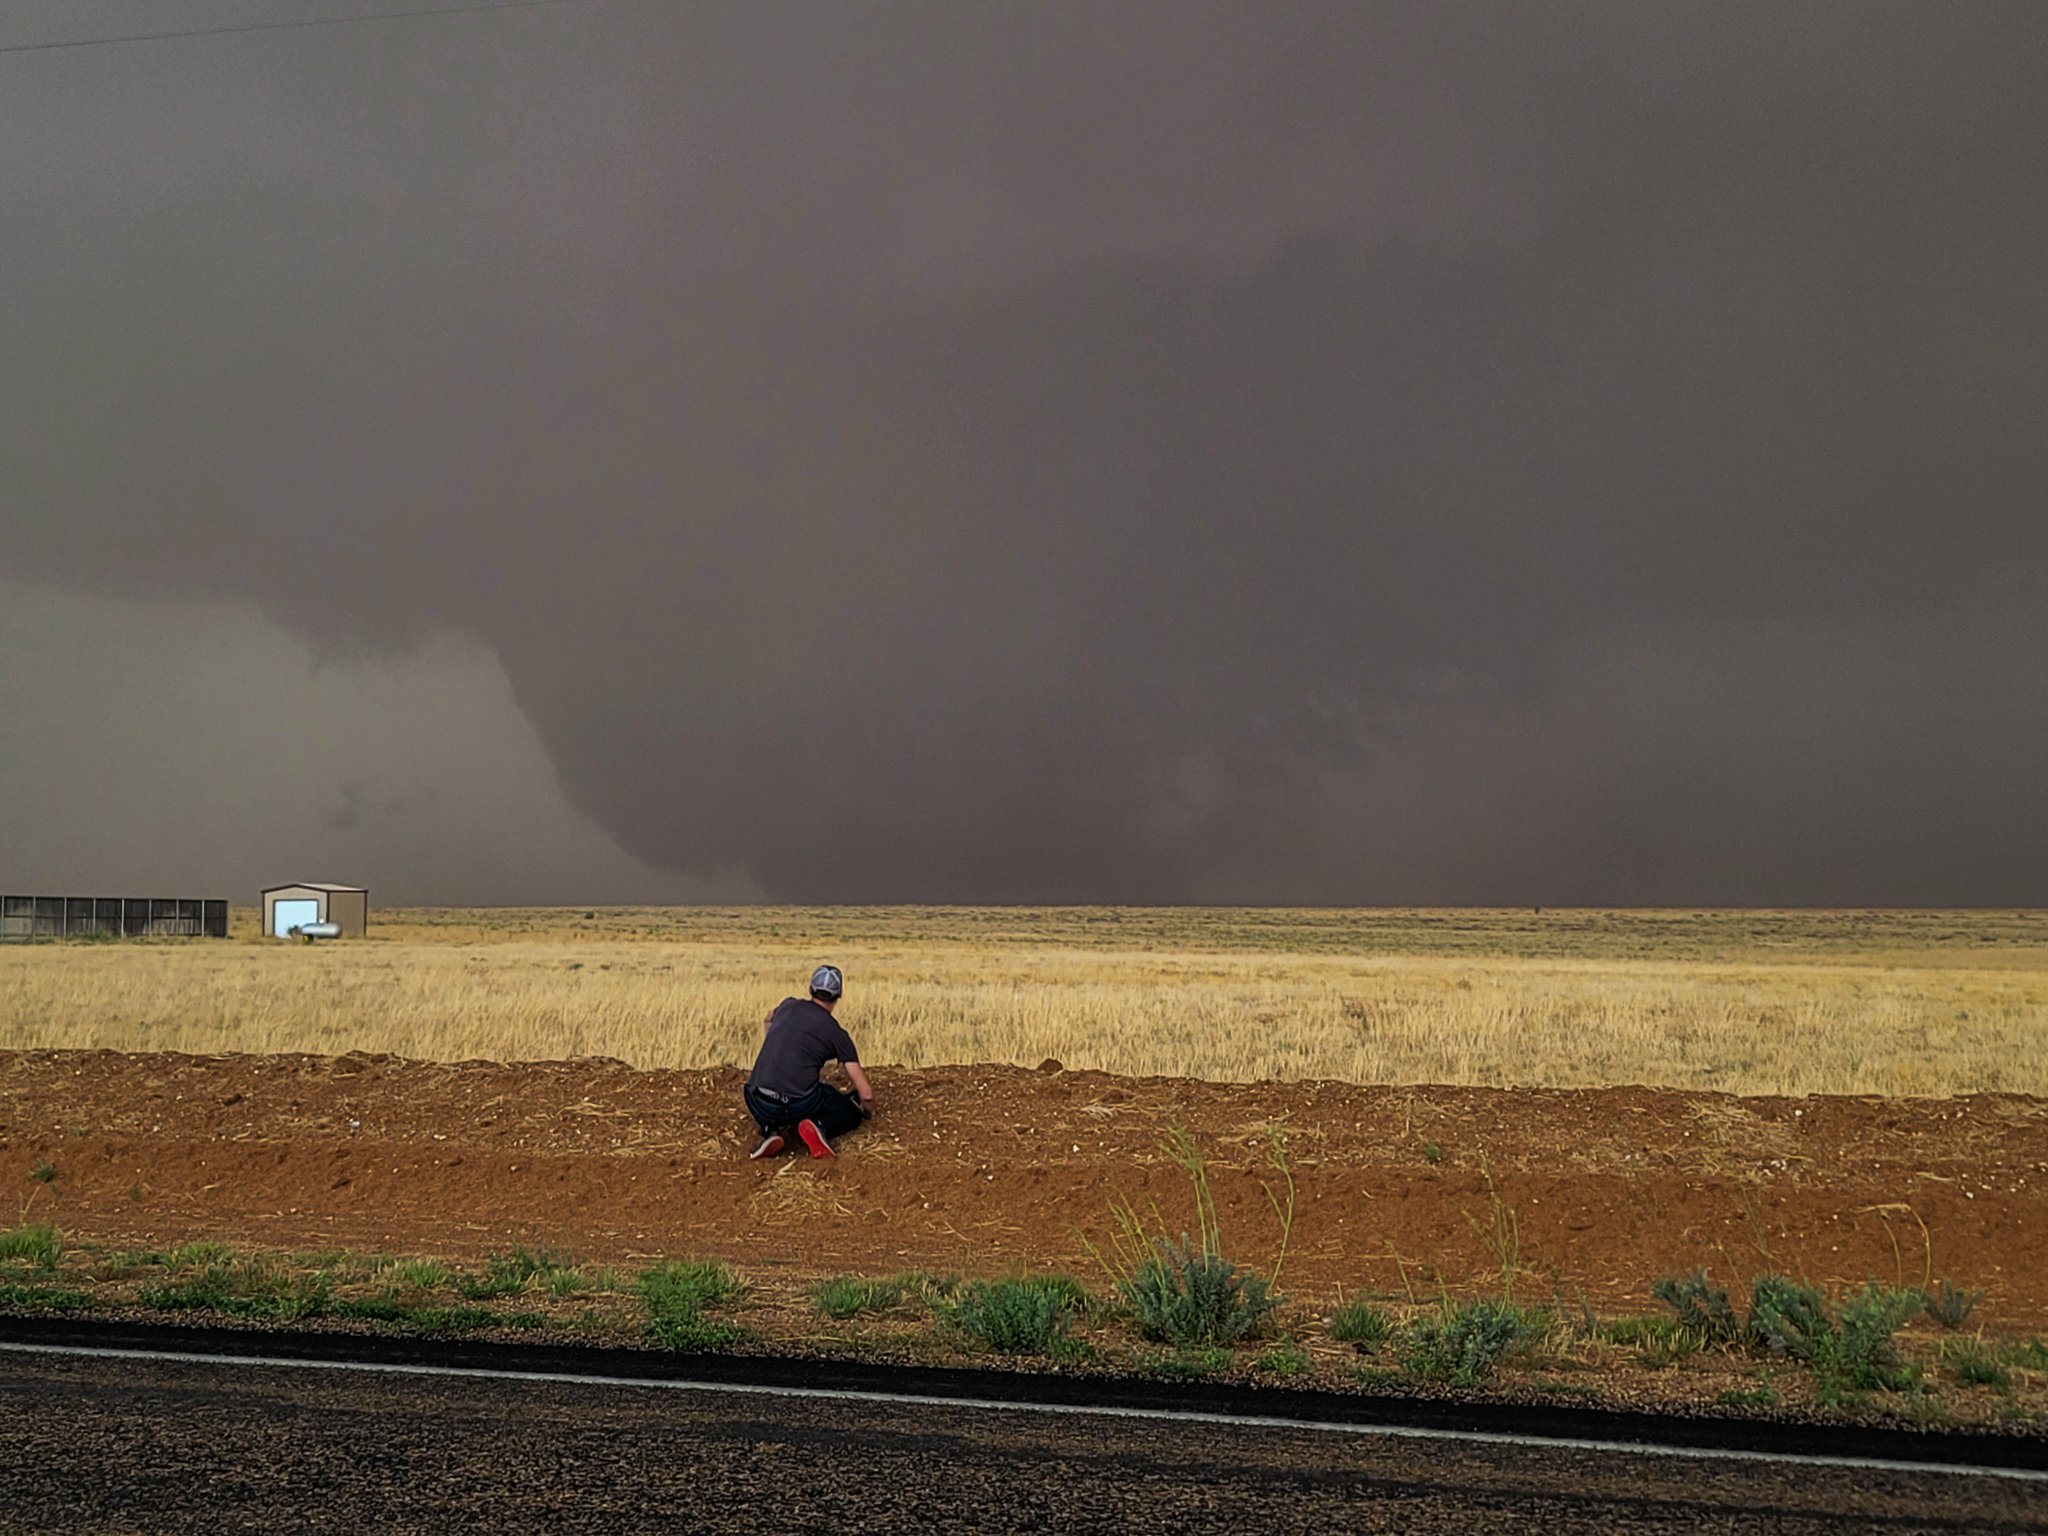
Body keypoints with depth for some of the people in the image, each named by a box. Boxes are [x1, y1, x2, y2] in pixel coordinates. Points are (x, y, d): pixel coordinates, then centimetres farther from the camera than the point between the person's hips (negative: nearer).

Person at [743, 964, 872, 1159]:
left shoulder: (788, 1006, 14)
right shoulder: (836, 1033, 5)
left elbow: (767, 1021, 42)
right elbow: (866, 1093, 5)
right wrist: (868, 1111, 27)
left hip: (762, 1105, 3)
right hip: (802, 1105, -3)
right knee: (852, 1113, 24)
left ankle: (773, 1130, 5)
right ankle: (821, 1127, -8)